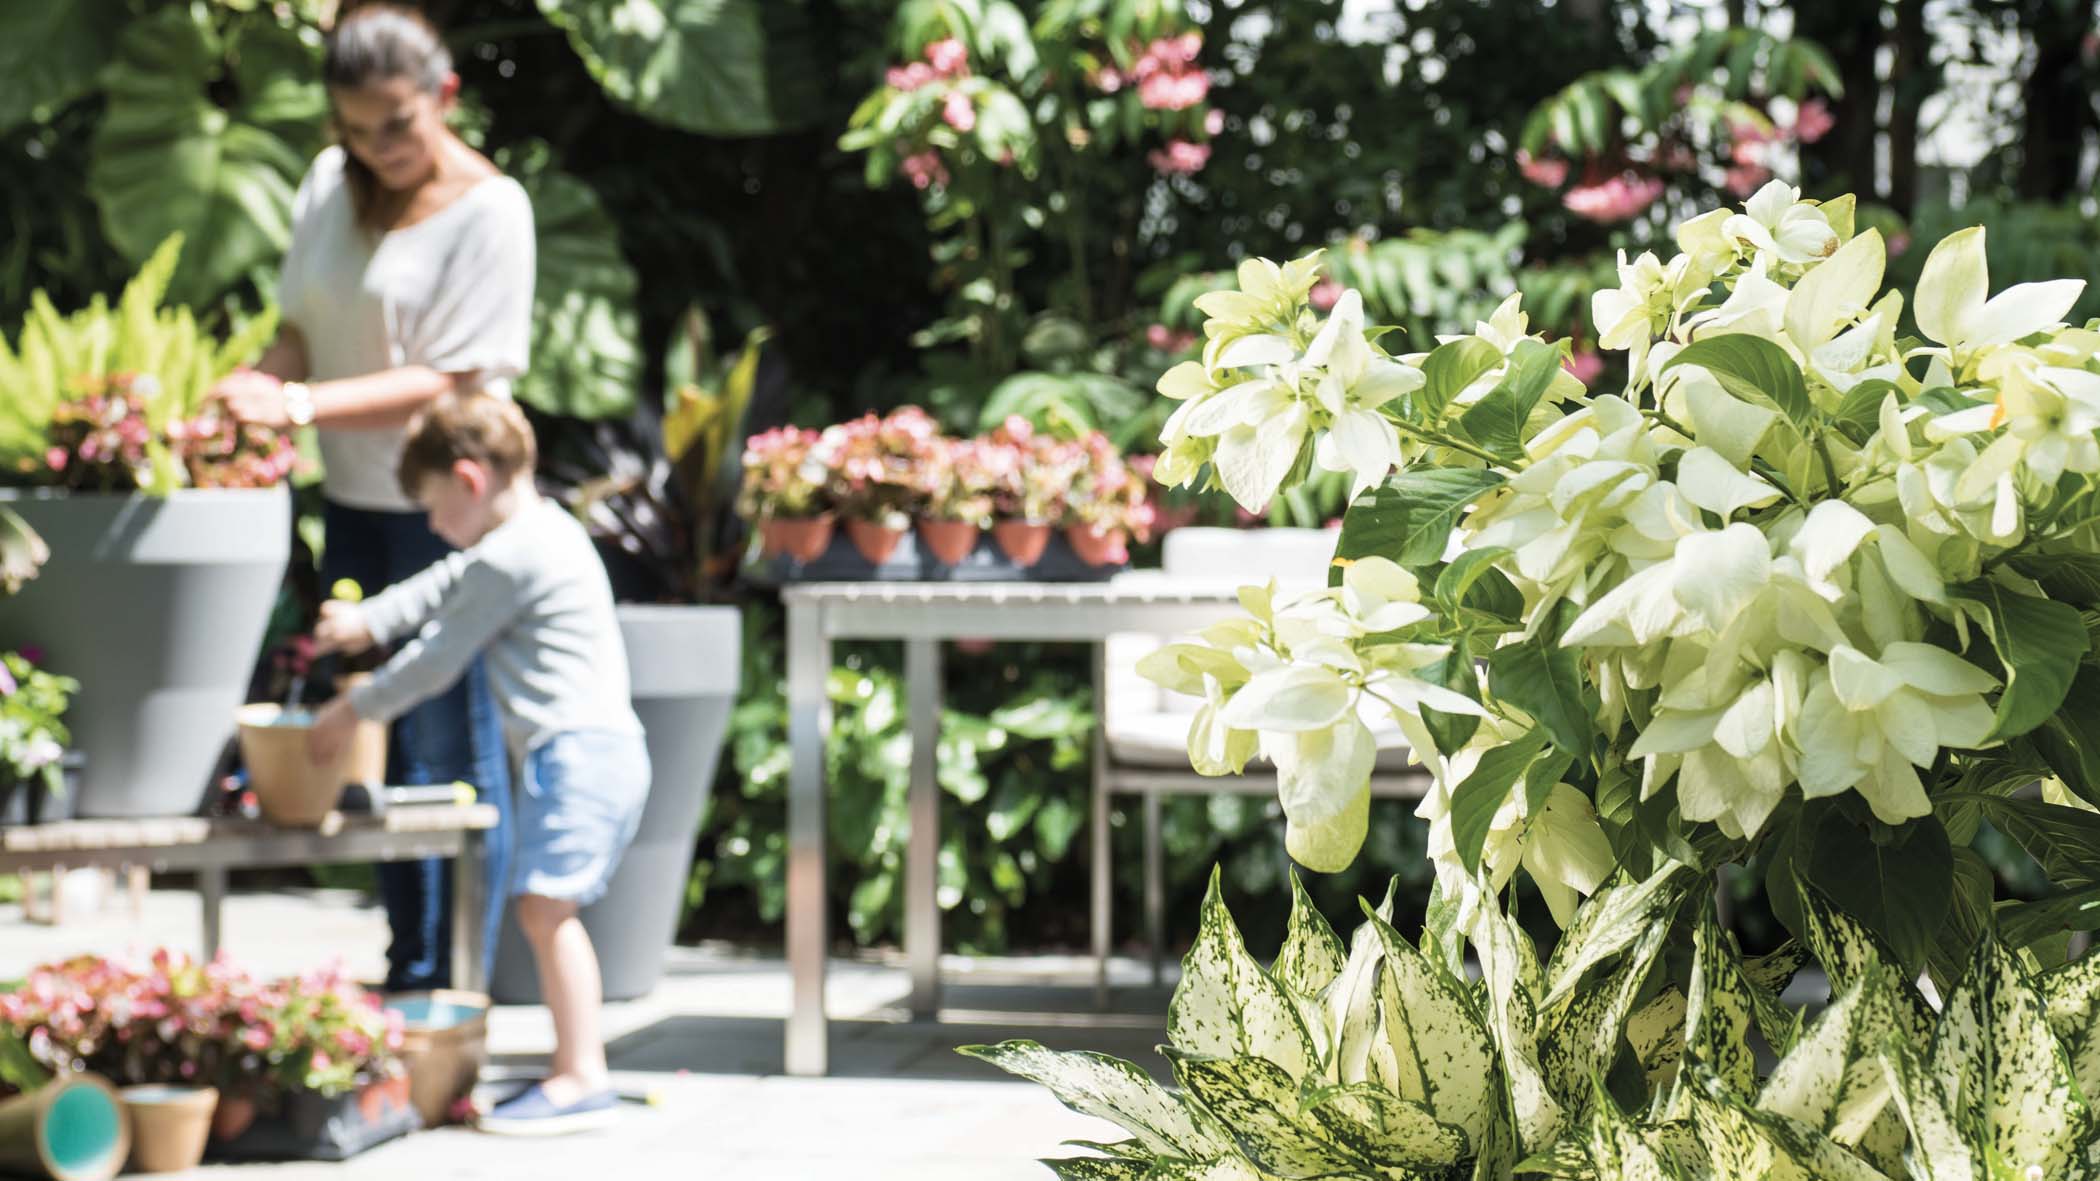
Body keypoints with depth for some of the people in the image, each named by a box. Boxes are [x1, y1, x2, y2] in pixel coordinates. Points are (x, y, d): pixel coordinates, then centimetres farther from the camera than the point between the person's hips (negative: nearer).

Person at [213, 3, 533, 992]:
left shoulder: (488, 207, -12)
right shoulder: (330, 183, 6)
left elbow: (453, 380, -17)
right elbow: (303, 325, 12)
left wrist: (305, 402, -24)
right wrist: (261, 385, -11)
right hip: (352, 501, 6)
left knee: (451, 743, -2)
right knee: (375, 738, 12)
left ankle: (455, 985, 6)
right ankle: (405, 970, 22)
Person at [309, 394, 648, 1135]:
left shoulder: (510, 558, -13)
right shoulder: (543, 532, 19)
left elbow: (437, 662, -8)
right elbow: (447, 588, 33)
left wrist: (350, 712, 3)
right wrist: (368, 621, 39)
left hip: (578, 753, -11)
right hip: (592, 749, 11)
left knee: (545, 906, -13)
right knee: (548, 913, 12)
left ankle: (581, 1079, -15)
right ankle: (577, 1066, 15)